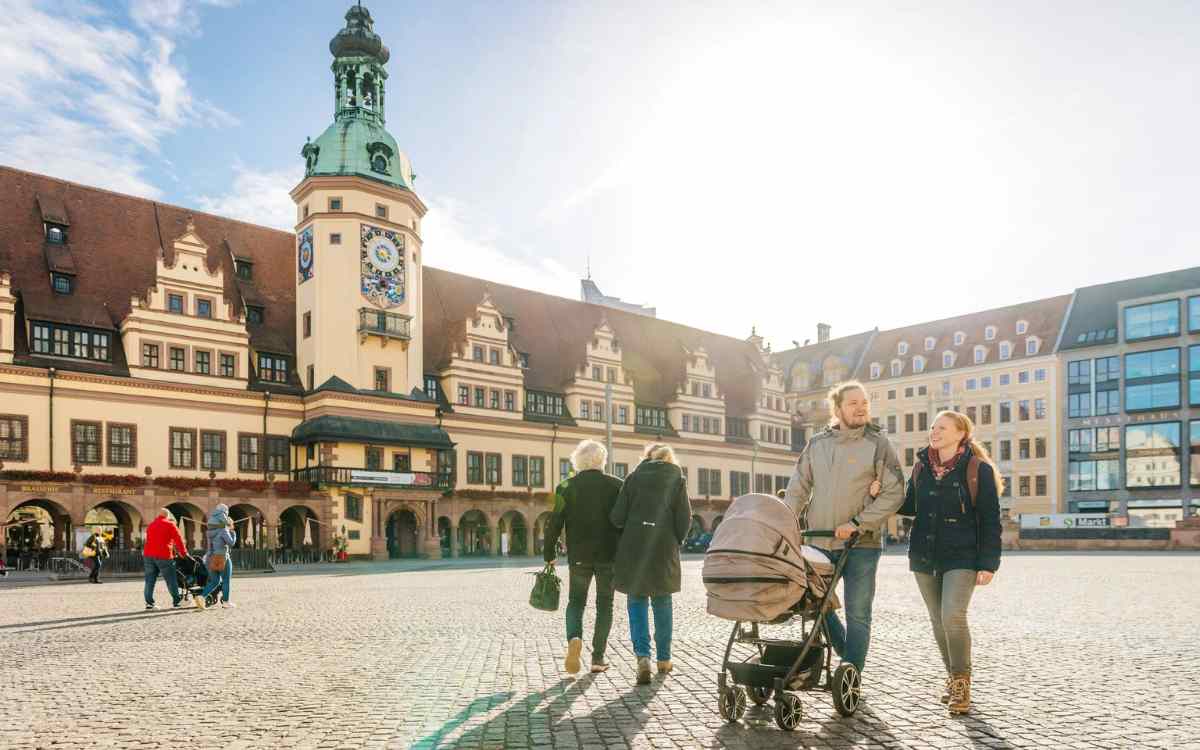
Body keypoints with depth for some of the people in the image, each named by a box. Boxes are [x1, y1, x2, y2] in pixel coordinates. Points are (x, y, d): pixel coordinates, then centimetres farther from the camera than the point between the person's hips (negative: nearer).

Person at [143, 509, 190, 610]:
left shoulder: (150, 526, 21)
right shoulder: (170, 525, 2)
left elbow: (150, 541, 23)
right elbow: (178, 540, -1)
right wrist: (184, 553, 7)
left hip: (148, 555, 6)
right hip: (163, 556, -6)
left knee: (150, 580, 8)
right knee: (171, 579, 1)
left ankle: (149, 602, 6)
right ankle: (176, 601, 5)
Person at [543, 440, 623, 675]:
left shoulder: (566, 486, -2)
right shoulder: (616, 485, -2)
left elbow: (555, 522, -4)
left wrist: (549, 554, 4)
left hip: (578, 556, 0)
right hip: (609, 555, 0)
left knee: (576, 602, 15)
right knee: (604, 605, 12)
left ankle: (574, 638, -12)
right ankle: (598, 657, 10)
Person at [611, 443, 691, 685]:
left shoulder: (634, 477, 2)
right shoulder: (677, 479, 2)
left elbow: (617, 516, -3)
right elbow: (684, 518, -4)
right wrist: (676, 541, 13)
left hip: (634, 549, -1)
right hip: (664, 551, 1)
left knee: (637, 602, 6)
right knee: (662, 603, 15)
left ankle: (643, 656, -11)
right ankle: (663, 659, 21)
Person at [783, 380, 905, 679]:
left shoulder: (878, 444, -3)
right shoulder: (817, 444, 7)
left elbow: (894, 493, -8)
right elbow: (797, 490, 10)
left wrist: (857, 524, -15)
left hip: (861, 544, -4)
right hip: (819, 543, 4)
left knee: (857, 614, 1)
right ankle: (848, 655, 35)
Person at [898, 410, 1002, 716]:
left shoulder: (978, 469, -5)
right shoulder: (922, 467, 9)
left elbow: (990, 521, -5)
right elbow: (910, 506, 18)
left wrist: (988, 563, -10)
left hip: (961, 558, -5)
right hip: (924, 556, 5)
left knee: (953, 617, -17)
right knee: (938, 621, 10)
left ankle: (962, 682, -1)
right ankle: (954, 679, 25)